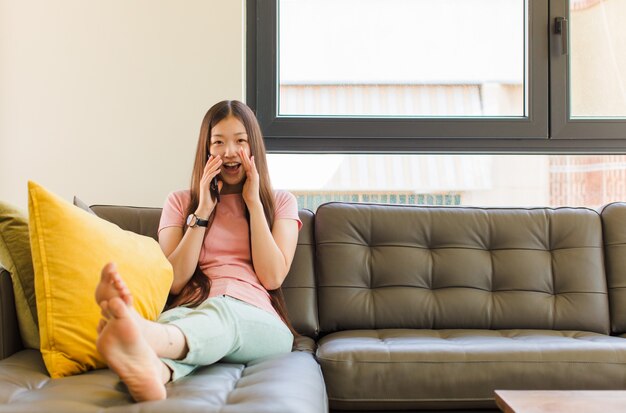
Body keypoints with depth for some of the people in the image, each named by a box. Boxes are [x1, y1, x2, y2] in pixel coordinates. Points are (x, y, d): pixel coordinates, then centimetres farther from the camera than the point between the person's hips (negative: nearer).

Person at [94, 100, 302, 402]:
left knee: (220, 309, -38)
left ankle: (145, 337, -69)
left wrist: (253, 202, 1)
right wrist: (203, 210, -1)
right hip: (192, 312, 1)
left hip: (260, 323, -1)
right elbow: (175, 281, 5)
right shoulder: (180, 202, 18)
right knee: (174, 319, -38)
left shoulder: (281, 202, 17)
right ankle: (152, 371, -72)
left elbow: (272, 277, 2)